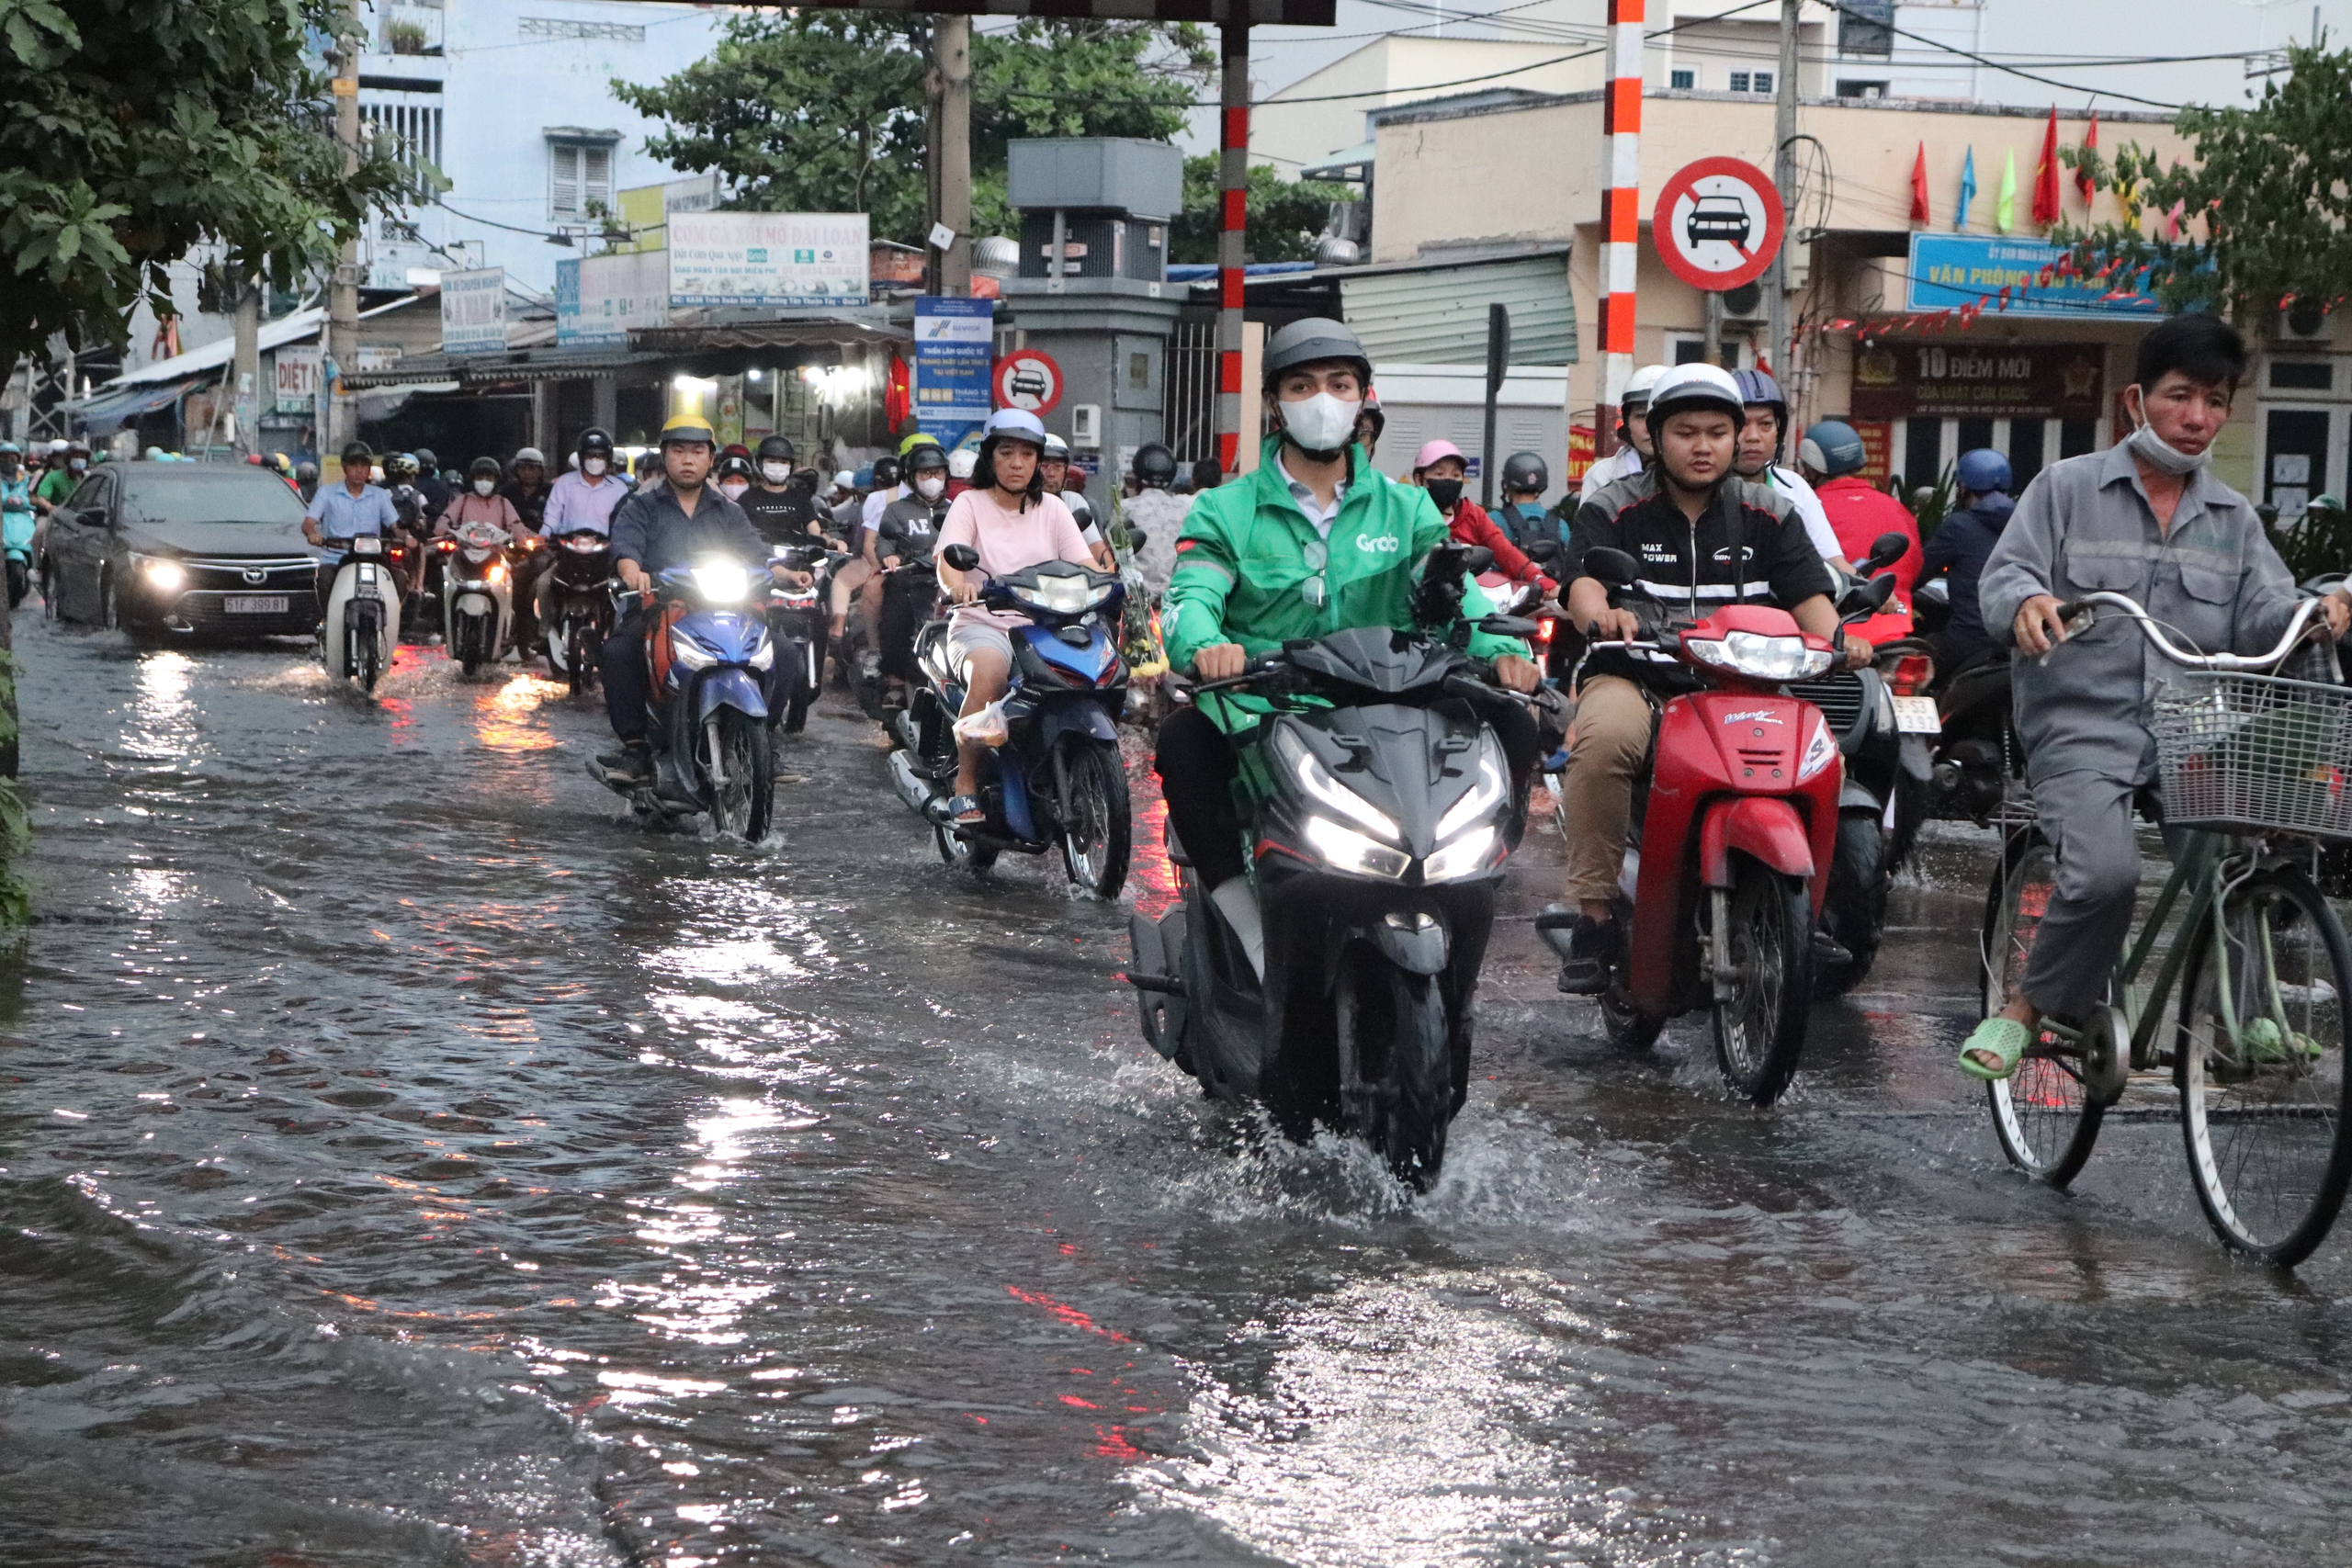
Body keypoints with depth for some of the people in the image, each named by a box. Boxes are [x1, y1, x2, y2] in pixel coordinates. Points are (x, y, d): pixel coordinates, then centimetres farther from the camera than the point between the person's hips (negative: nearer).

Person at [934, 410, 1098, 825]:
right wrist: (957, 585, -35)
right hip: (981, 624, -3)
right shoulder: (970, 503, 6)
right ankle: (965, 784, -27)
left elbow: (1084, 564, 5)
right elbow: (947, 559, -11)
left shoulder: (1051, 509, 16)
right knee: (988, 671, -37)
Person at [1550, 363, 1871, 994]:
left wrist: (1837, 634, -18)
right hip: (1637, 679, -2)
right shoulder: (1611, 509, 8)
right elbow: (1583, 581, -9)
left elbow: (1807, 593, 6)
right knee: (1604, 740, -37)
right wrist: (1601, 616, -34)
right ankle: (1595, 917, -29)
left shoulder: (1770, 513, 16)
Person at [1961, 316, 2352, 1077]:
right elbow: (2000, 577, -2)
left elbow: (2262, 616, 8)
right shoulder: (2066, 487, 7)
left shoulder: (2234, 517, 19)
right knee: (2106, 870, -30)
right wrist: (2027, 601, -27)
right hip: (2082, 728, -4)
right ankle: (2029, 1007, -5)